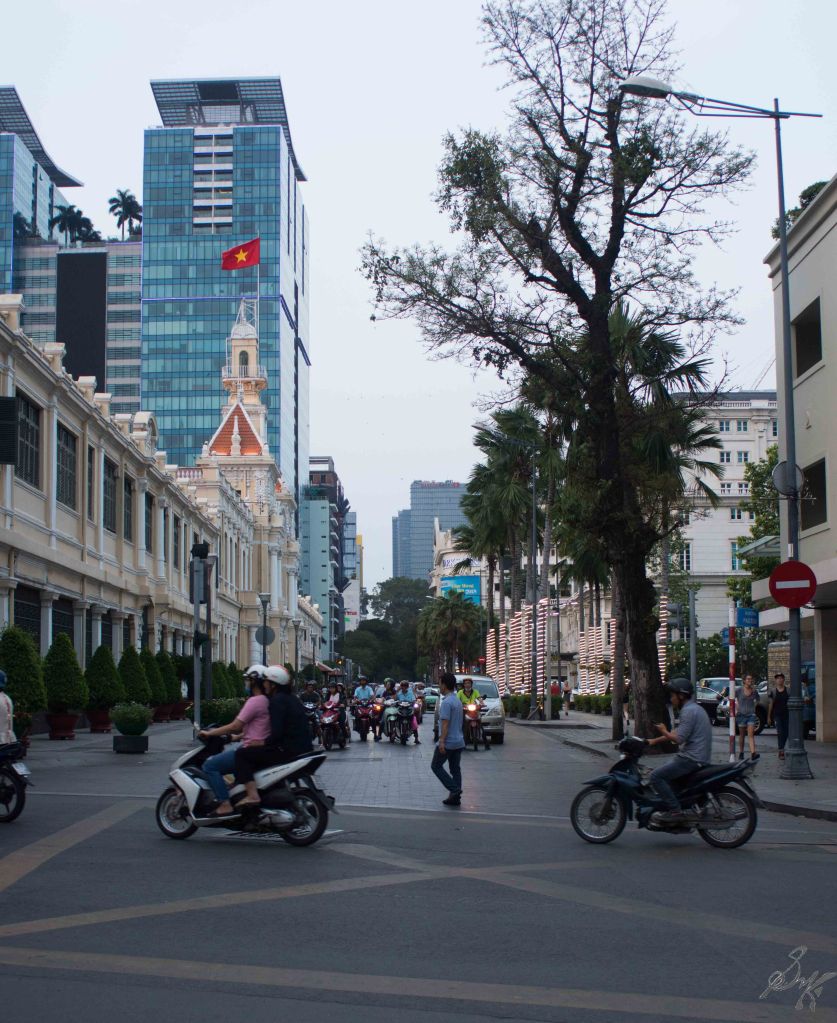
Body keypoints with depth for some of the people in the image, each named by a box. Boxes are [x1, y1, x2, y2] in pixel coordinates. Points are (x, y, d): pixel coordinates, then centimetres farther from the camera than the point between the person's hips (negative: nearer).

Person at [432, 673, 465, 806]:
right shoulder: (458, 700, 13)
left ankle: (454, 789, -8)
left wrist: (442, 741, -24)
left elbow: (445, 723, -23)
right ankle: (455, 797, 10)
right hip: (459, 741, 9)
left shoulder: (446, 702, -17)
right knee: (455, 769, 11)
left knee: (436, 766, 4)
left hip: (448, 742, -9)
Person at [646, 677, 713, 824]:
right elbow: (678, 733, 22)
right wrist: (655, 741, 18)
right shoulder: (694, 708, 18)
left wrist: (663, 731, -4)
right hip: (697, 757, 11)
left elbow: (679, 739, -21)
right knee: (664, 774, 23)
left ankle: (675, 811, -16)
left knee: (656, 776, -13)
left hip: (691, 759, -11)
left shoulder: (688, 711, -16)